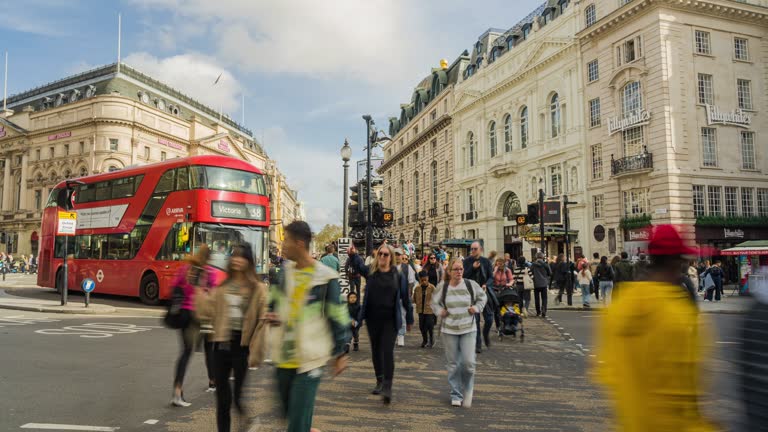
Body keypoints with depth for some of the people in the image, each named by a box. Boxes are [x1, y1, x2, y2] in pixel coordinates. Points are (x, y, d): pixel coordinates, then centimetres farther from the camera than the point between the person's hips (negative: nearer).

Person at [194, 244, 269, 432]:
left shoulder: (258, 289, -6)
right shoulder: (222, 287, 9)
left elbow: (262, 322, -9)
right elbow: (209, 312, 0)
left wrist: (255, 354, -13)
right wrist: (200, 292, -8)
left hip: (242, 347, -4)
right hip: (222, 345, 5)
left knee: (239, 398, 2)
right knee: (222, 398, 13)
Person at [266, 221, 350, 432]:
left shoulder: (325, 277, -12)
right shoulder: (283, 271, 4)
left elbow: (337, 318, -7)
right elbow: (273, 302, 18)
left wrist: (340, 353, -2)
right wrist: (270, 315, -5)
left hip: (309, 359, -6)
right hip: (283, 358, 6)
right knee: (289, 413, 19)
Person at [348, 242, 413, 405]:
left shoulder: (398, 276, -3)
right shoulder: (370, 272, 2)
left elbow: (405, 298, 3)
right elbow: (358, 264, -13)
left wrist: (409, 319, 7)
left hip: (390, 320, -3)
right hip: (373, 319, 3)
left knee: (388, 351, -9)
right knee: (376, 351, 14)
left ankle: (387, 388, -7)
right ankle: (379, 381, 30)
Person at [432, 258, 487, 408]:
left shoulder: (471, 284, -3)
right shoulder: (442, 286, -2)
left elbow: (483, 297, 15)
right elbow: (434, 302, 14)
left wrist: (477, 308, -1)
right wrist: (440, 311, -3)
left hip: (468, 329, -1)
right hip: (449, 330, 1)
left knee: (468, 362, -7)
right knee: (453, 364, 6)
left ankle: (467, 391, 21)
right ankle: (456, 395, 21)